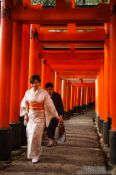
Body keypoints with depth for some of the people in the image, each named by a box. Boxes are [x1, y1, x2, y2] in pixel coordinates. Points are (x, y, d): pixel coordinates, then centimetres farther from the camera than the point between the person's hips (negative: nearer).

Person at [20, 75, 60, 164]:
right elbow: (24, 105, 9)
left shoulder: (44, 93, -6)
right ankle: (33, 154, 28)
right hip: (30, 116, 3)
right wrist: (26, 115, 0)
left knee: (36, 136, -8)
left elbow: (50, 105, -5)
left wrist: (57, 116, -5)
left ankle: (36, 155, 5)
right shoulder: (28, 92, 4)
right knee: (30, 136, 7)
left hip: (39, 117, -3)